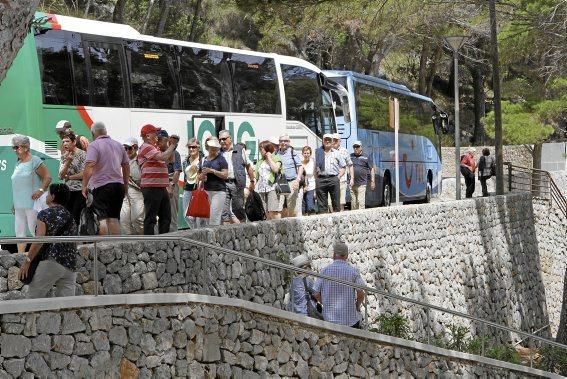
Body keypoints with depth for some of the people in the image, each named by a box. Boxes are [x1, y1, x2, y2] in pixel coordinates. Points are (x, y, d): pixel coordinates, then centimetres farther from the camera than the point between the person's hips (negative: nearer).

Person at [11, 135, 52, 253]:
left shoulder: (34, 161, -6)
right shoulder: (18, 164, 17)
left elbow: (47, 177, -10)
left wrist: (41, 190, -22)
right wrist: (15, 204, 20)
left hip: (32, 203, -8)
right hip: (19, 205, 8)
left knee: (34, 230, -7)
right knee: (19, 231, 6)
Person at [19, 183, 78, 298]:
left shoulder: (45, 214, -1)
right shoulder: (70, 216, 19)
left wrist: (27, 261, -8)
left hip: (51, 262, -7)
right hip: (70, 266, 7)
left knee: (33, 298, -1)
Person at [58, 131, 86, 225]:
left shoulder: (82, 155, -7)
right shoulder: (64, 156, 10)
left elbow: (83, 174, -14)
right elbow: (61, 176, 1)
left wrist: (68, 177, -3)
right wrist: (68, 162, -12)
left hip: (80, 191, -6)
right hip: (68, 192, 6)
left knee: (77, 219, -9)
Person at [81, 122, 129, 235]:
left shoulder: (94, 145, -8)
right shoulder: (119, 145, 13)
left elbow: (89, 167, -19)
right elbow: (126, 166, 19)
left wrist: (84, 186, -14)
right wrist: (126, 185, 27)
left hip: (102, 186, -6)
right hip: (119, 185, 6)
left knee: (102, 218, -5)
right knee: (114, 218, 11)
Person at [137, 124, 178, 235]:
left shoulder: (154, 148, 21)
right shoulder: (146, 147, -10)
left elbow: (170, 159, 24)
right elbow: (162, 157, -22)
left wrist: (172, 146, 9)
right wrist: (172, 146, -8)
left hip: (161, 187, 10)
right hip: (151, 187, -10)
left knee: (166, 217, 13)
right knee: (151, 217, -6)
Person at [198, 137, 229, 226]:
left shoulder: (221, 159, -3)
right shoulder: (205, 159, 14)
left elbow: (225, 175, -10)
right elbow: (201, 175, 26)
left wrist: (212, 171, -17)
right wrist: (201, 177, 2)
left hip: (219, 191, -6)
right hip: (207, 191, 6)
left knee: (214, 217, -13)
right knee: (207, 216, 5)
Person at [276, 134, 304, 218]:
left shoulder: (293, 152, 3)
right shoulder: (276, 153, 12)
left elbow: (300, 167, 1)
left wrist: (297, 180, -11)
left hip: (292, 183, -3)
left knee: (294, 209, -2)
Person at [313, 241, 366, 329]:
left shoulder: (324, 271, 0)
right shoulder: (353, 271, -4)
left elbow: (316, 294, 2)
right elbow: (360, 294, -9)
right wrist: (357, 306, 10)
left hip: (329, 318, 1)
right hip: (350, 319, -1)